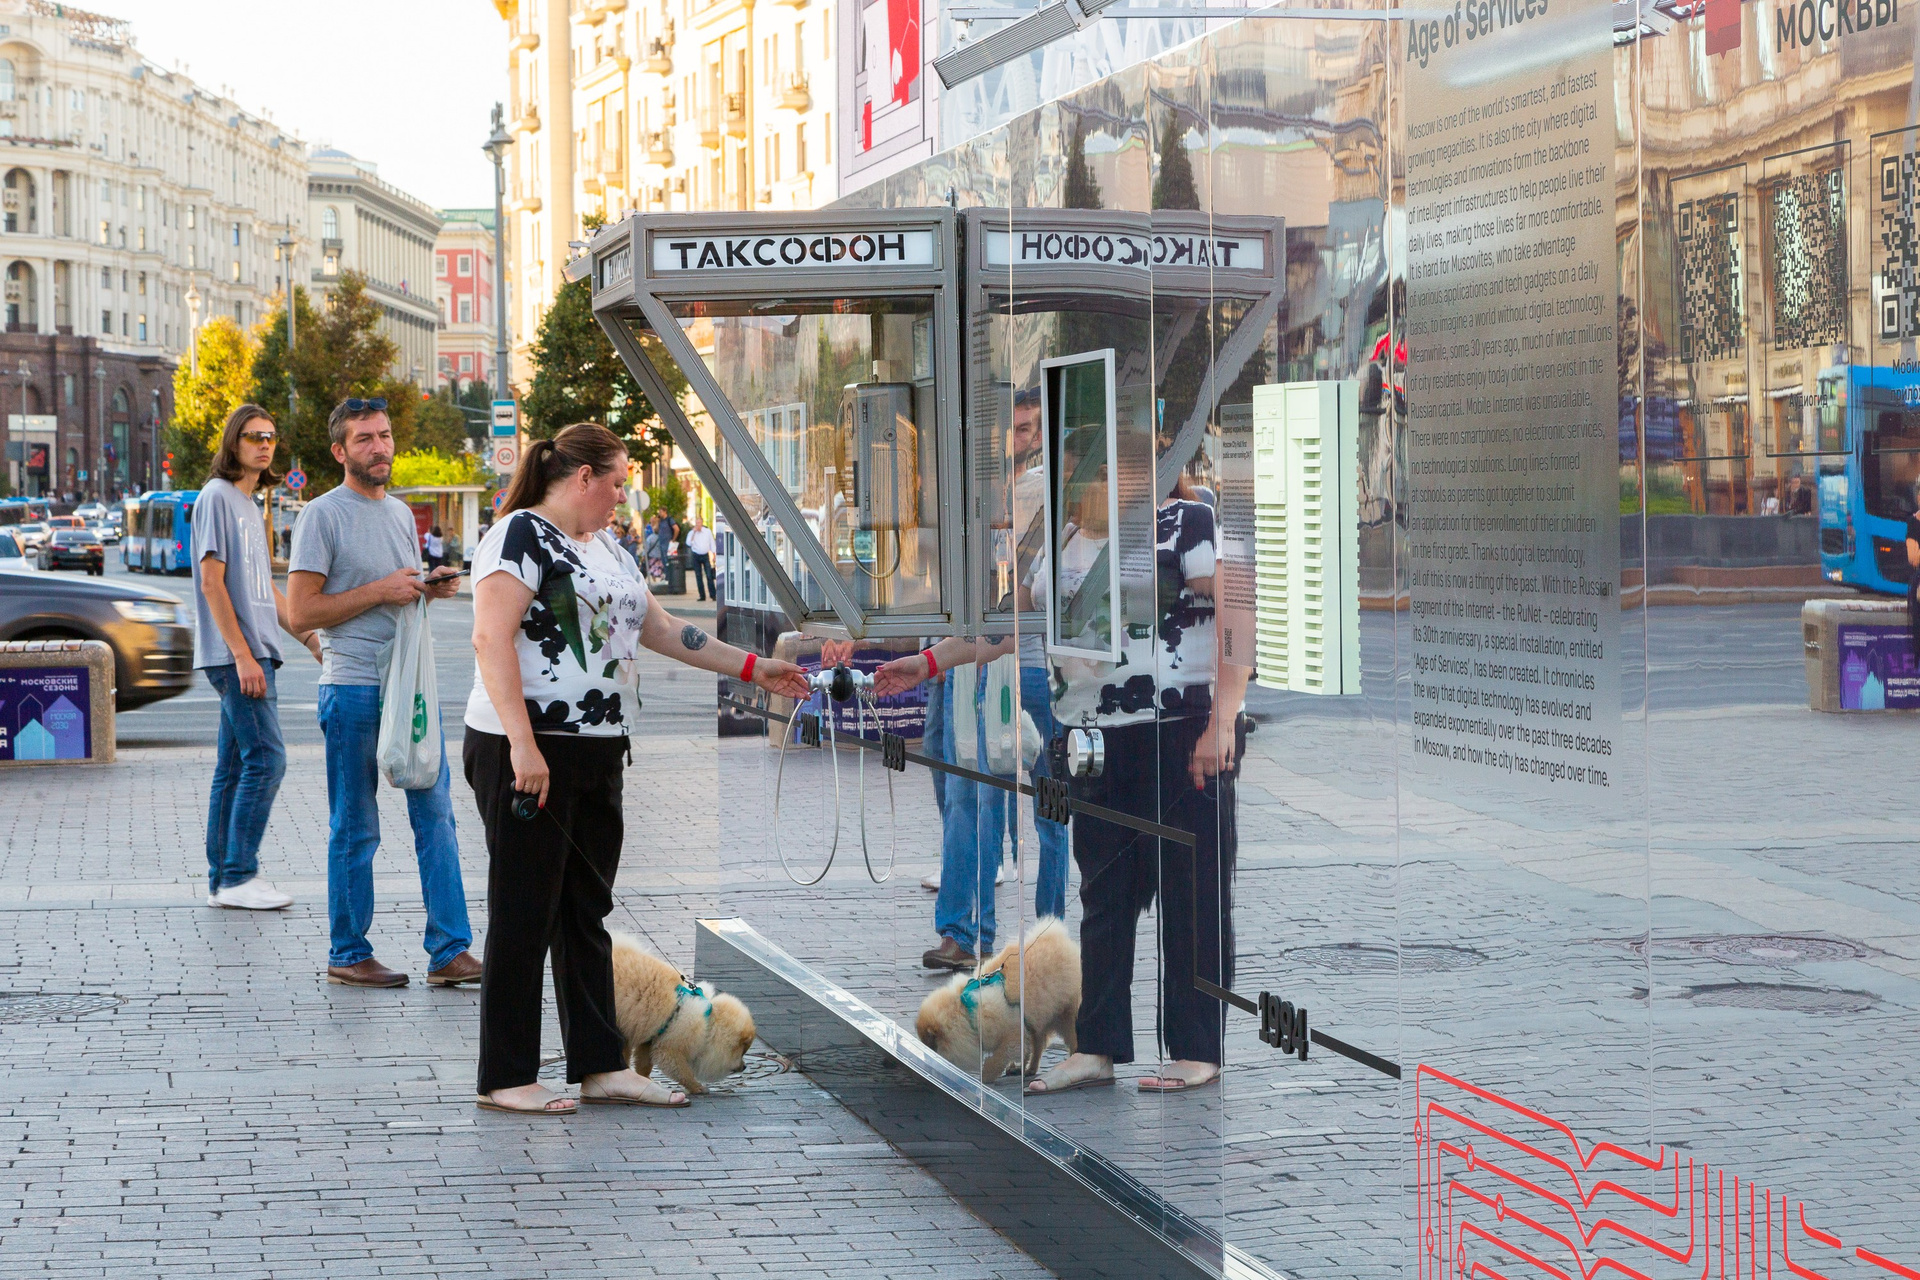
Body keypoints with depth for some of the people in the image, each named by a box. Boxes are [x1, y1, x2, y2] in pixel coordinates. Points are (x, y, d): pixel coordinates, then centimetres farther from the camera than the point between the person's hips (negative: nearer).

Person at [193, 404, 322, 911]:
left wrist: (308, 636, 19)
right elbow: (212, 581, -15)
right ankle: (237, 876, -10)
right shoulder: (217, 496, -8)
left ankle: (223, 879, 11)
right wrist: (242, 655, -19)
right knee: (265, 759, -12)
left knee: (235, 766, 9)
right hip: (234, 654, -9)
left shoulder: (249, 505, 20)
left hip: (254, 653, 9)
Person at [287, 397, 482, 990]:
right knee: (355, 831, 1)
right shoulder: (323, 515, -6)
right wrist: (381, 590, -16)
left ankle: (450, 952, 3)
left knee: (436, 817, 2)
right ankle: (348, 956, 10)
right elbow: (301, 610, -12)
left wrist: (432, 587, 5)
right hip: (353, 690, -6)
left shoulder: (400, 512, 16)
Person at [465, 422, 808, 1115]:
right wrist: (523, 744, -25)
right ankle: (505, 1078, 2)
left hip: (598, 757, 9)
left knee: (587, 914, 12)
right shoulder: (521, 536, -10)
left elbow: (662, 629, 25)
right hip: (529, 755, -9)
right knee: (524, 916, -4)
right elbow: (491, 640, -19)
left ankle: (600, 1065, 17)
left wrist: (753, 668, 23)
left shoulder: (606, 548, 19)